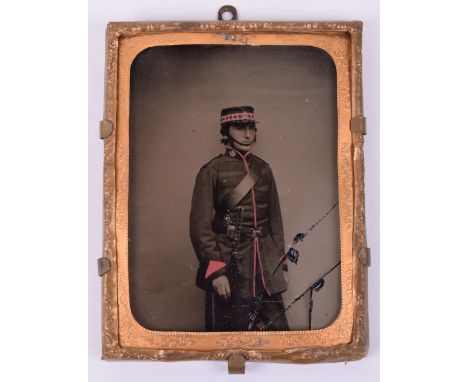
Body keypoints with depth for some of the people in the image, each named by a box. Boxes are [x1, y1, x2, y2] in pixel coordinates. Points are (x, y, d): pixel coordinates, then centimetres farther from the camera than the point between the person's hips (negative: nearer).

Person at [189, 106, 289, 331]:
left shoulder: (263, 169, 9)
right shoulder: (212, 171, -6)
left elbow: (275, 219, 13)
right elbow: (200, 226, -10)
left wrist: (281, 263, 9)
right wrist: (215, 270, -15)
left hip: (265, 263, 4)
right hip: (228, 263, -4)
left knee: (276, 325, 5)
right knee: (228, 327, 6)